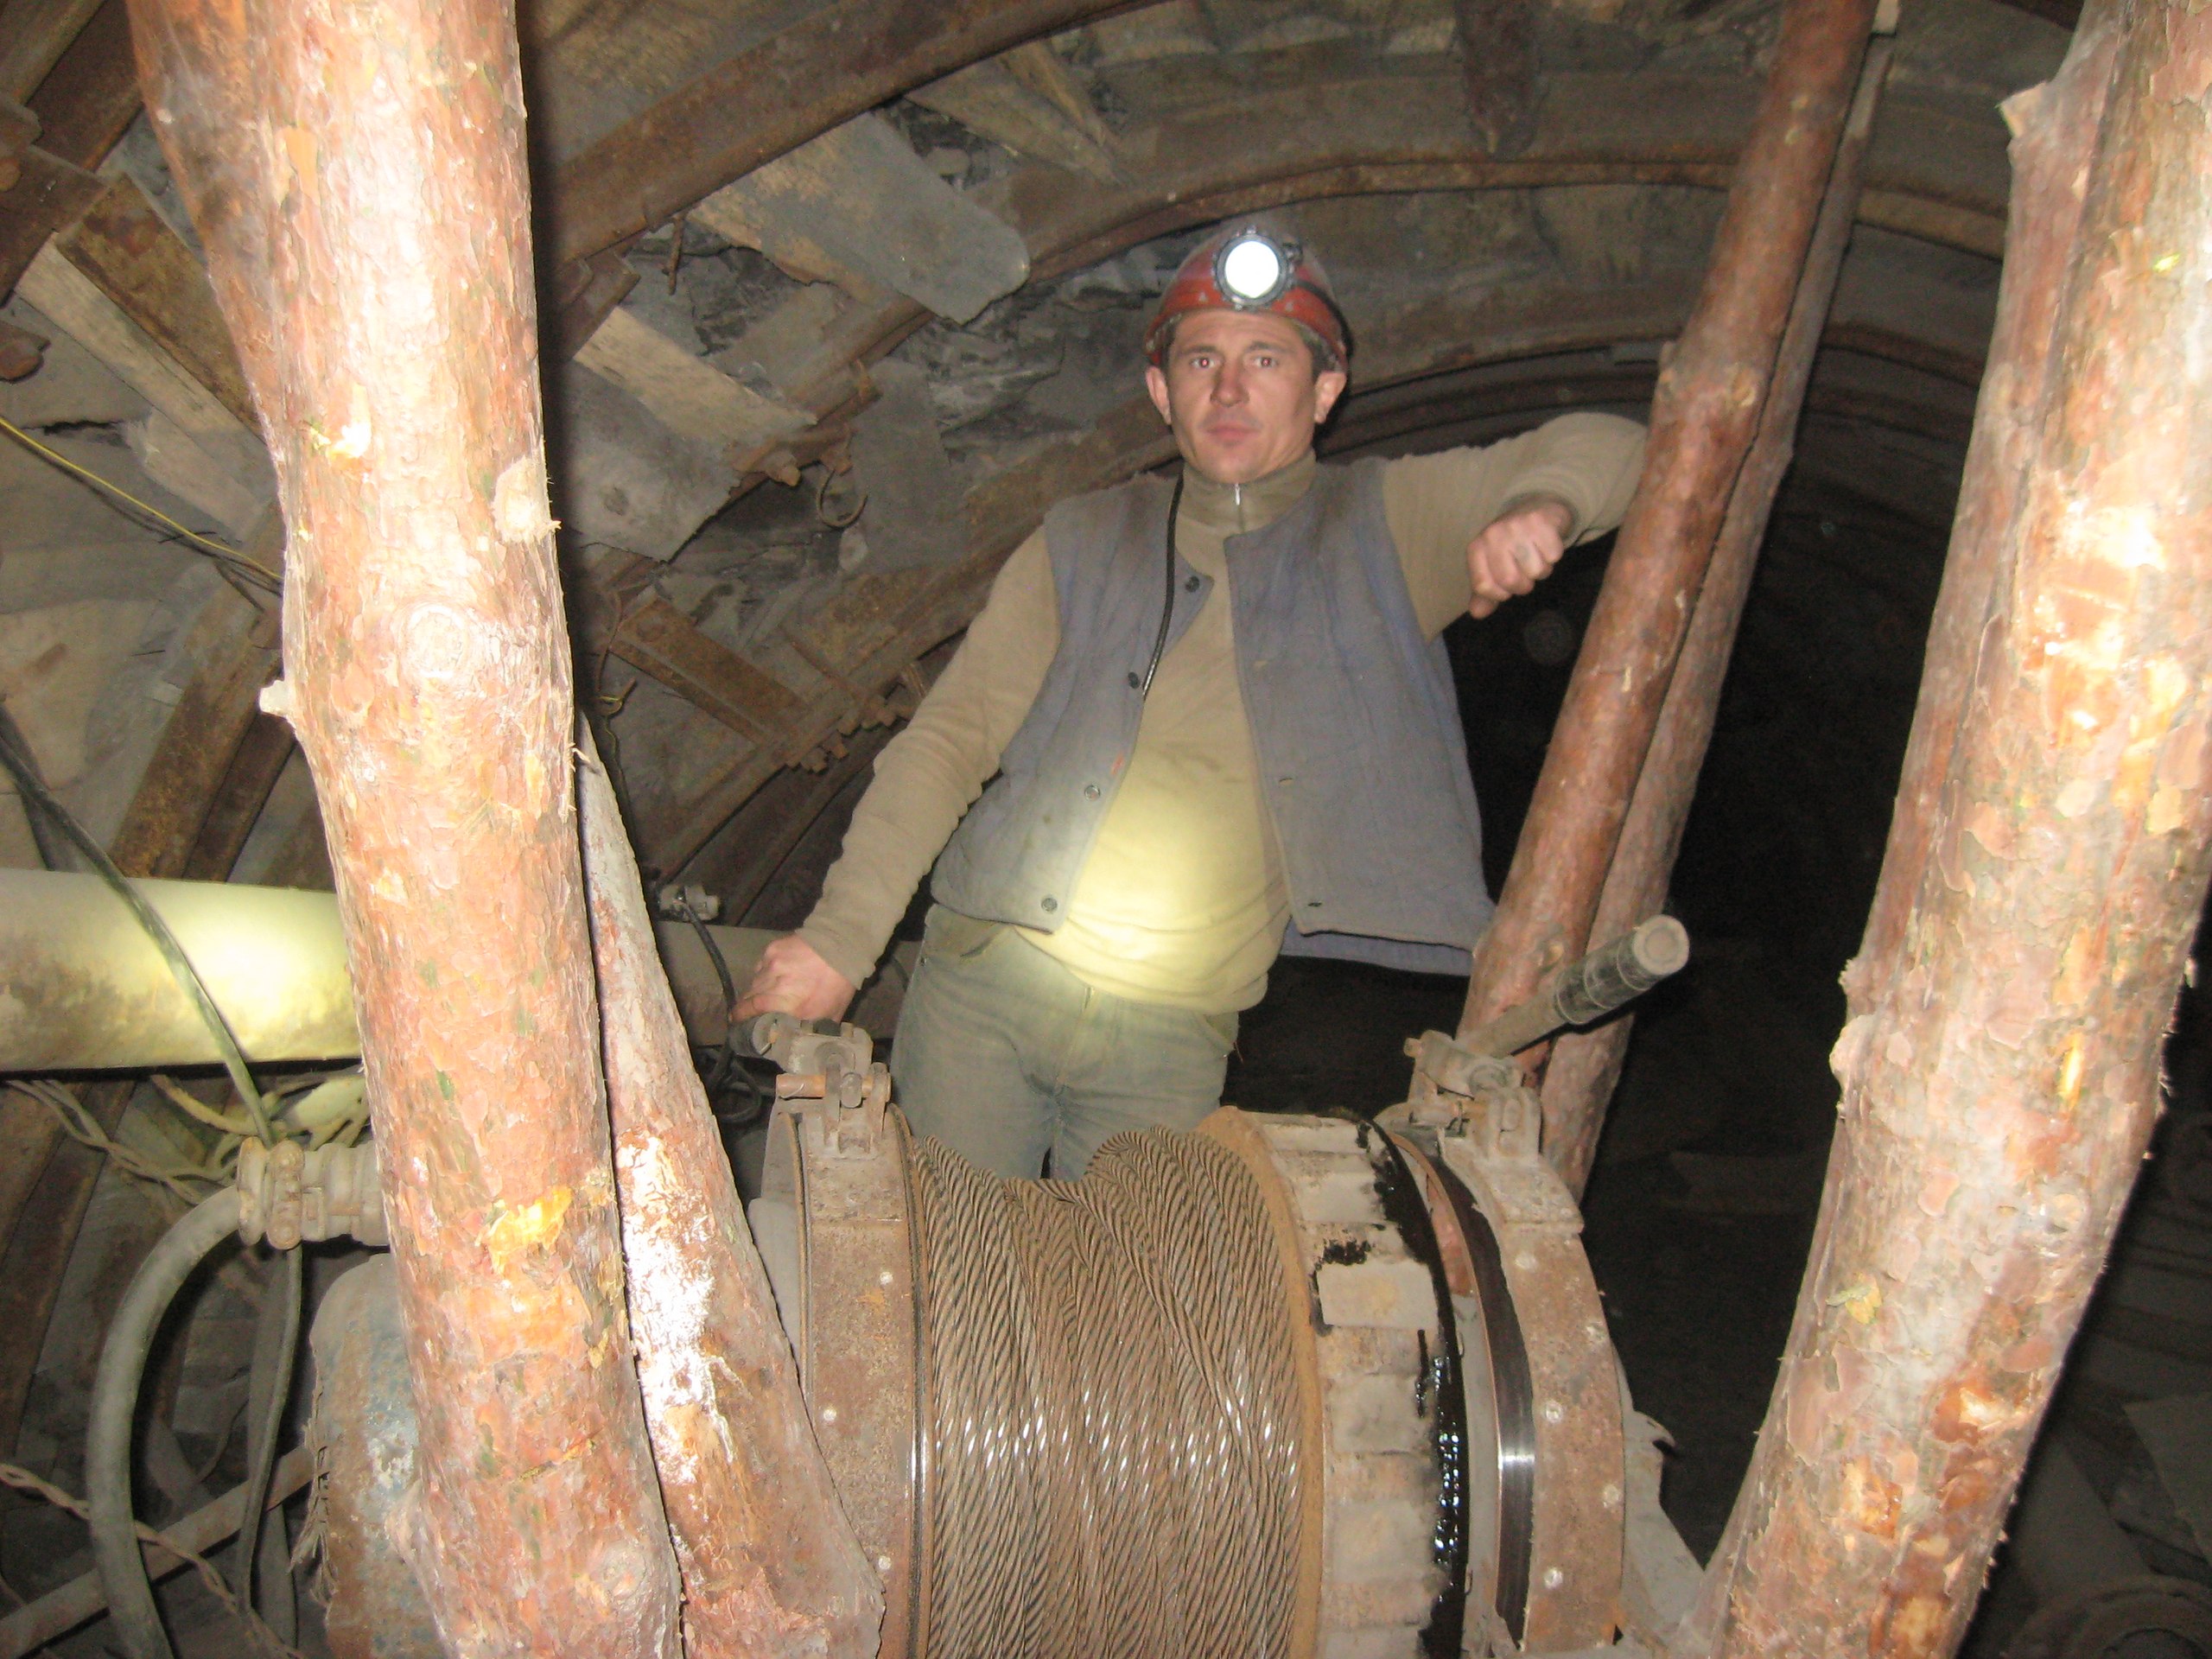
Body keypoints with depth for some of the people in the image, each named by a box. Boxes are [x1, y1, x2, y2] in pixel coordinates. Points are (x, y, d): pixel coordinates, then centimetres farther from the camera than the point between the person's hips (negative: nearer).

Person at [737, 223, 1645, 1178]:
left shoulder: (1382, 528, 6)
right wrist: (839, 937, -5)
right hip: (983, 985, 1)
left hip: (1174, 1040, 0)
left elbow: (1602, 449, 3)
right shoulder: (1084, 543, 8)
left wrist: (1540, 505, -22)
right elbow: (949, 739, 4)